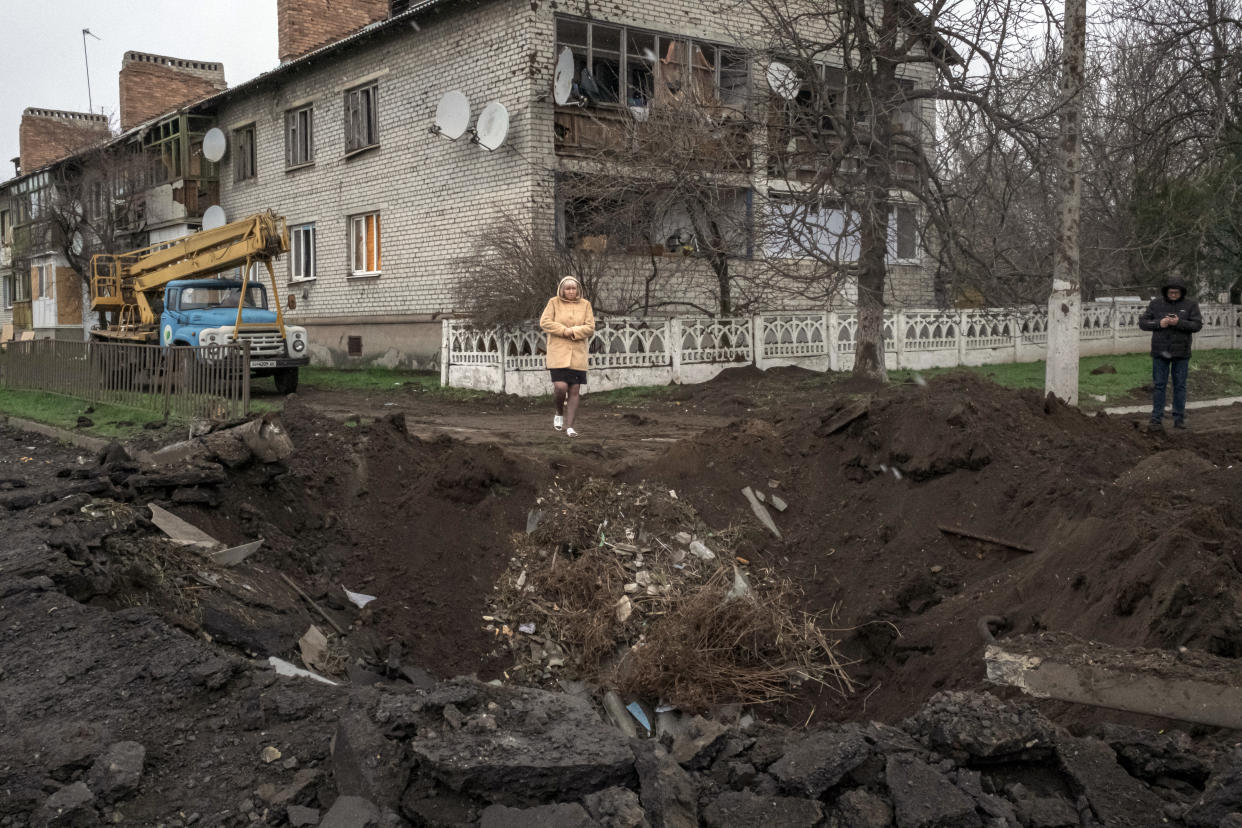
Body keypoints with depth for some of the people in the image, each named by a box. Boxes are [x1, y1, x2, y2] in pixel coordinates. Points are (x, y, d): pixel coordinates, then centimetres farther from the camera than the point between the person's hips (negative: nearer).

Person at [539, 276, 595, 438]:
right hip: (558, 353, -2)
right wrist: (566, 330, -13)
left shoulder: (585, 304, 6)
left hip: (578, 354, 2)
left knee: (574, 391, 0)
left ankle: (569, 427, 7)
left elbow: (590, 327, 0)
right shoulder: (554, 302, 2)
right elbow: (544, 322, -6)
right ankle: (559, 413, 16)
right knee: (560, 387, -15)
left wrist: (572, 331, -14)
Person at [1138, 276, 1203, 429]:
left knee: (1180, 386, 6)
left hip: (1181, 353, 0)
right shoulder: (1156, 303, 1)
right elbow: (1142, 322, 0)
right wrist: (1159, 323, -17)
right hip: (1160, 352, 0)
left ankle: (1179, 418, 13)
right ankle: (1156, 418, 8)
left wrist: (1179, 322, -23)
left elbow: (1197, 325, -9)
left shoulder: (1190, 304, -1)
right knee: (1159, 385, 3)